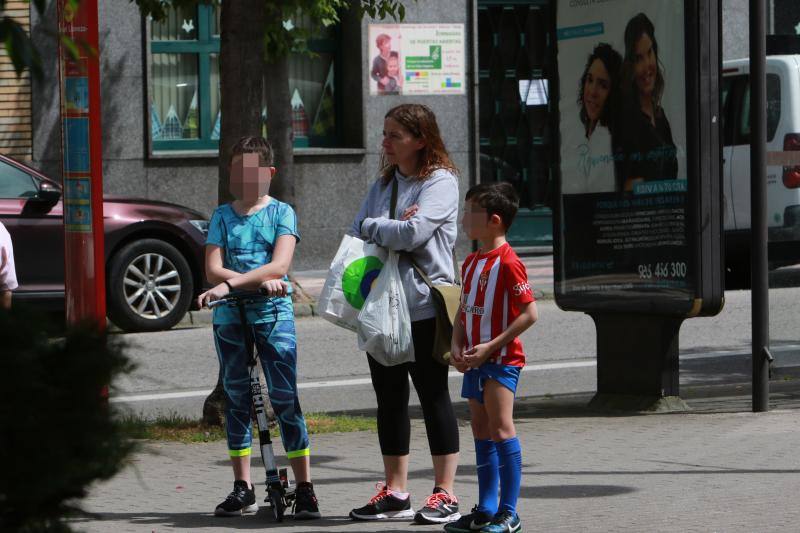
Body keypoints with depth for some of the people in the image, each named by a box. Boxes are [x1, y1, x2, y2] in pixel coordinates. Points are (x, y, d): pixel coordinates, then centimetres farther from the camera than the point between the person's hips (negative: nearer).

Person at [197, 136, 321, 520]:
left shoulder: (281, 213, 1)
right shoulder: (222, 216, 9)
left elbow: (279, 265, -13)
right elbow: (213, 270, -3)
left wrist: (231, 284, -23)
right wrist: (260, 282, -17)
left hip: (273, 314, -3)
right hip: (230, 316, 3)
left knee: (285, 399, -8)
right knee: (236, 399, 7)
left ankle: (304, 488, -6)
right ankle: (242, 489, 14)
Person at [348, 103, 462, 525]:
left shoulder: (440, 182, -7)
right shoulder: (384, 184, 16)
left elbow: (413, 233, -19)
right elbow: (356, 234, 6)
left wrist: (371, 227, -5)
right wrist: (390, 229, -12)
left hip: (424, 307, -7)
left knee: (433, 395, -1)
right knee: (389, 398, 9)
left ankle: (445, 493, 4)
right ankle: (395, 493, 16)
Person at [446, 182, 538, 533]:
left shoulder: (508, 263, -14)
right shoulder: (471, 263, 13)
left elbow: (529, 314, -18)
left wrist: (491, 346, -19)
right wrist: (457, 346, 2)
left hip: (501, 359, -9)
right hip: (475, 359, 9)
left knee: (500, 428, -14)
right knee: (481, 432, 12)